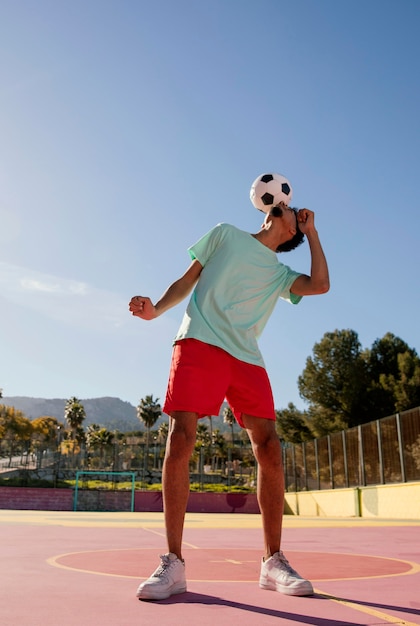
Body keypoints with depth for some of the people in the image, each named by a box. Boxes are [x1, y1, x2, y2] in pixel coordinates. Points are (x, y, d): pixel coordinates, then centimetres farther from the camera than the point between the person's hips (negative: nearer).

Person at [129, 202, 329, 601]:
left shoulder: (280, 275, 23)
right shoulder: (225, 234, 20)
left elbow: (321, 285, 6)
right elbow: (187, 281, 17)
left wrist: (311, 232, 18)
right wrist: (154, 310, 0)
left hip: (246, 357, 3)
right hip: (198, 341, -3)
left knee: (269, 449, -8)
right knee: (180, 440, -16)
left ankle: (273, 562, 5)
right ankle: (173, 565, -9)